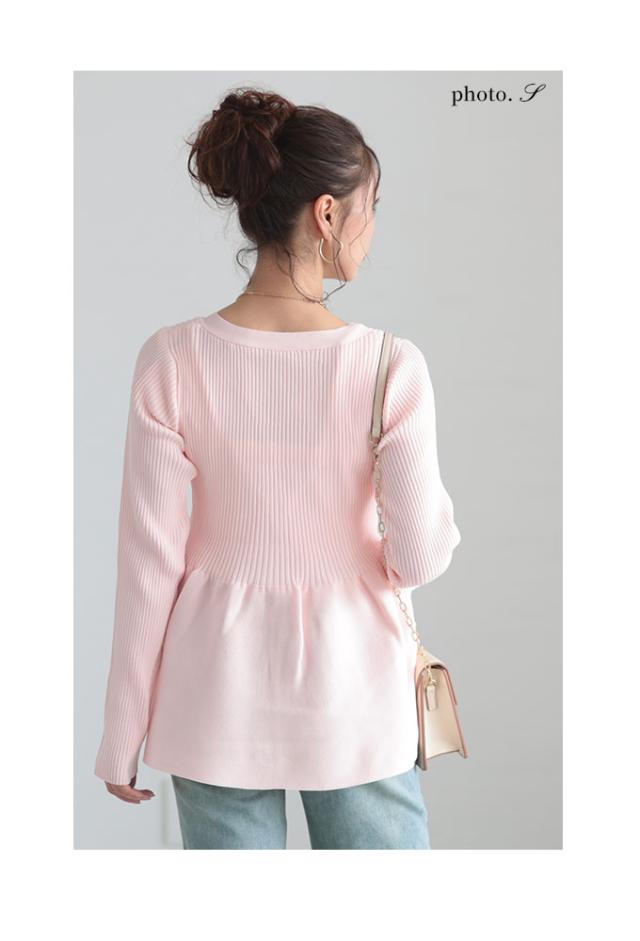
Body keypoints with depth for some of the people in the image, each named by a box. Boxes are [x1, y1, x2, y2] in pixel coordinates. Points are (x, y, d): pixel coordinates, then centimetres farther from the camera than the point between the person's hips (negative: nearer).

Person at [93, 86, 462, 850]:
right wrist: (438, 525, 12)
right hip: (351, 692, -1)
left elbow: (151, 560, -9)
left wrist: (123, 733, 2)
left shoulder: (172, 361, -13)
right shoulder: (389, 366, -16)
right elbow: (420, 557, -12)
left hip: (220, 697, 1)